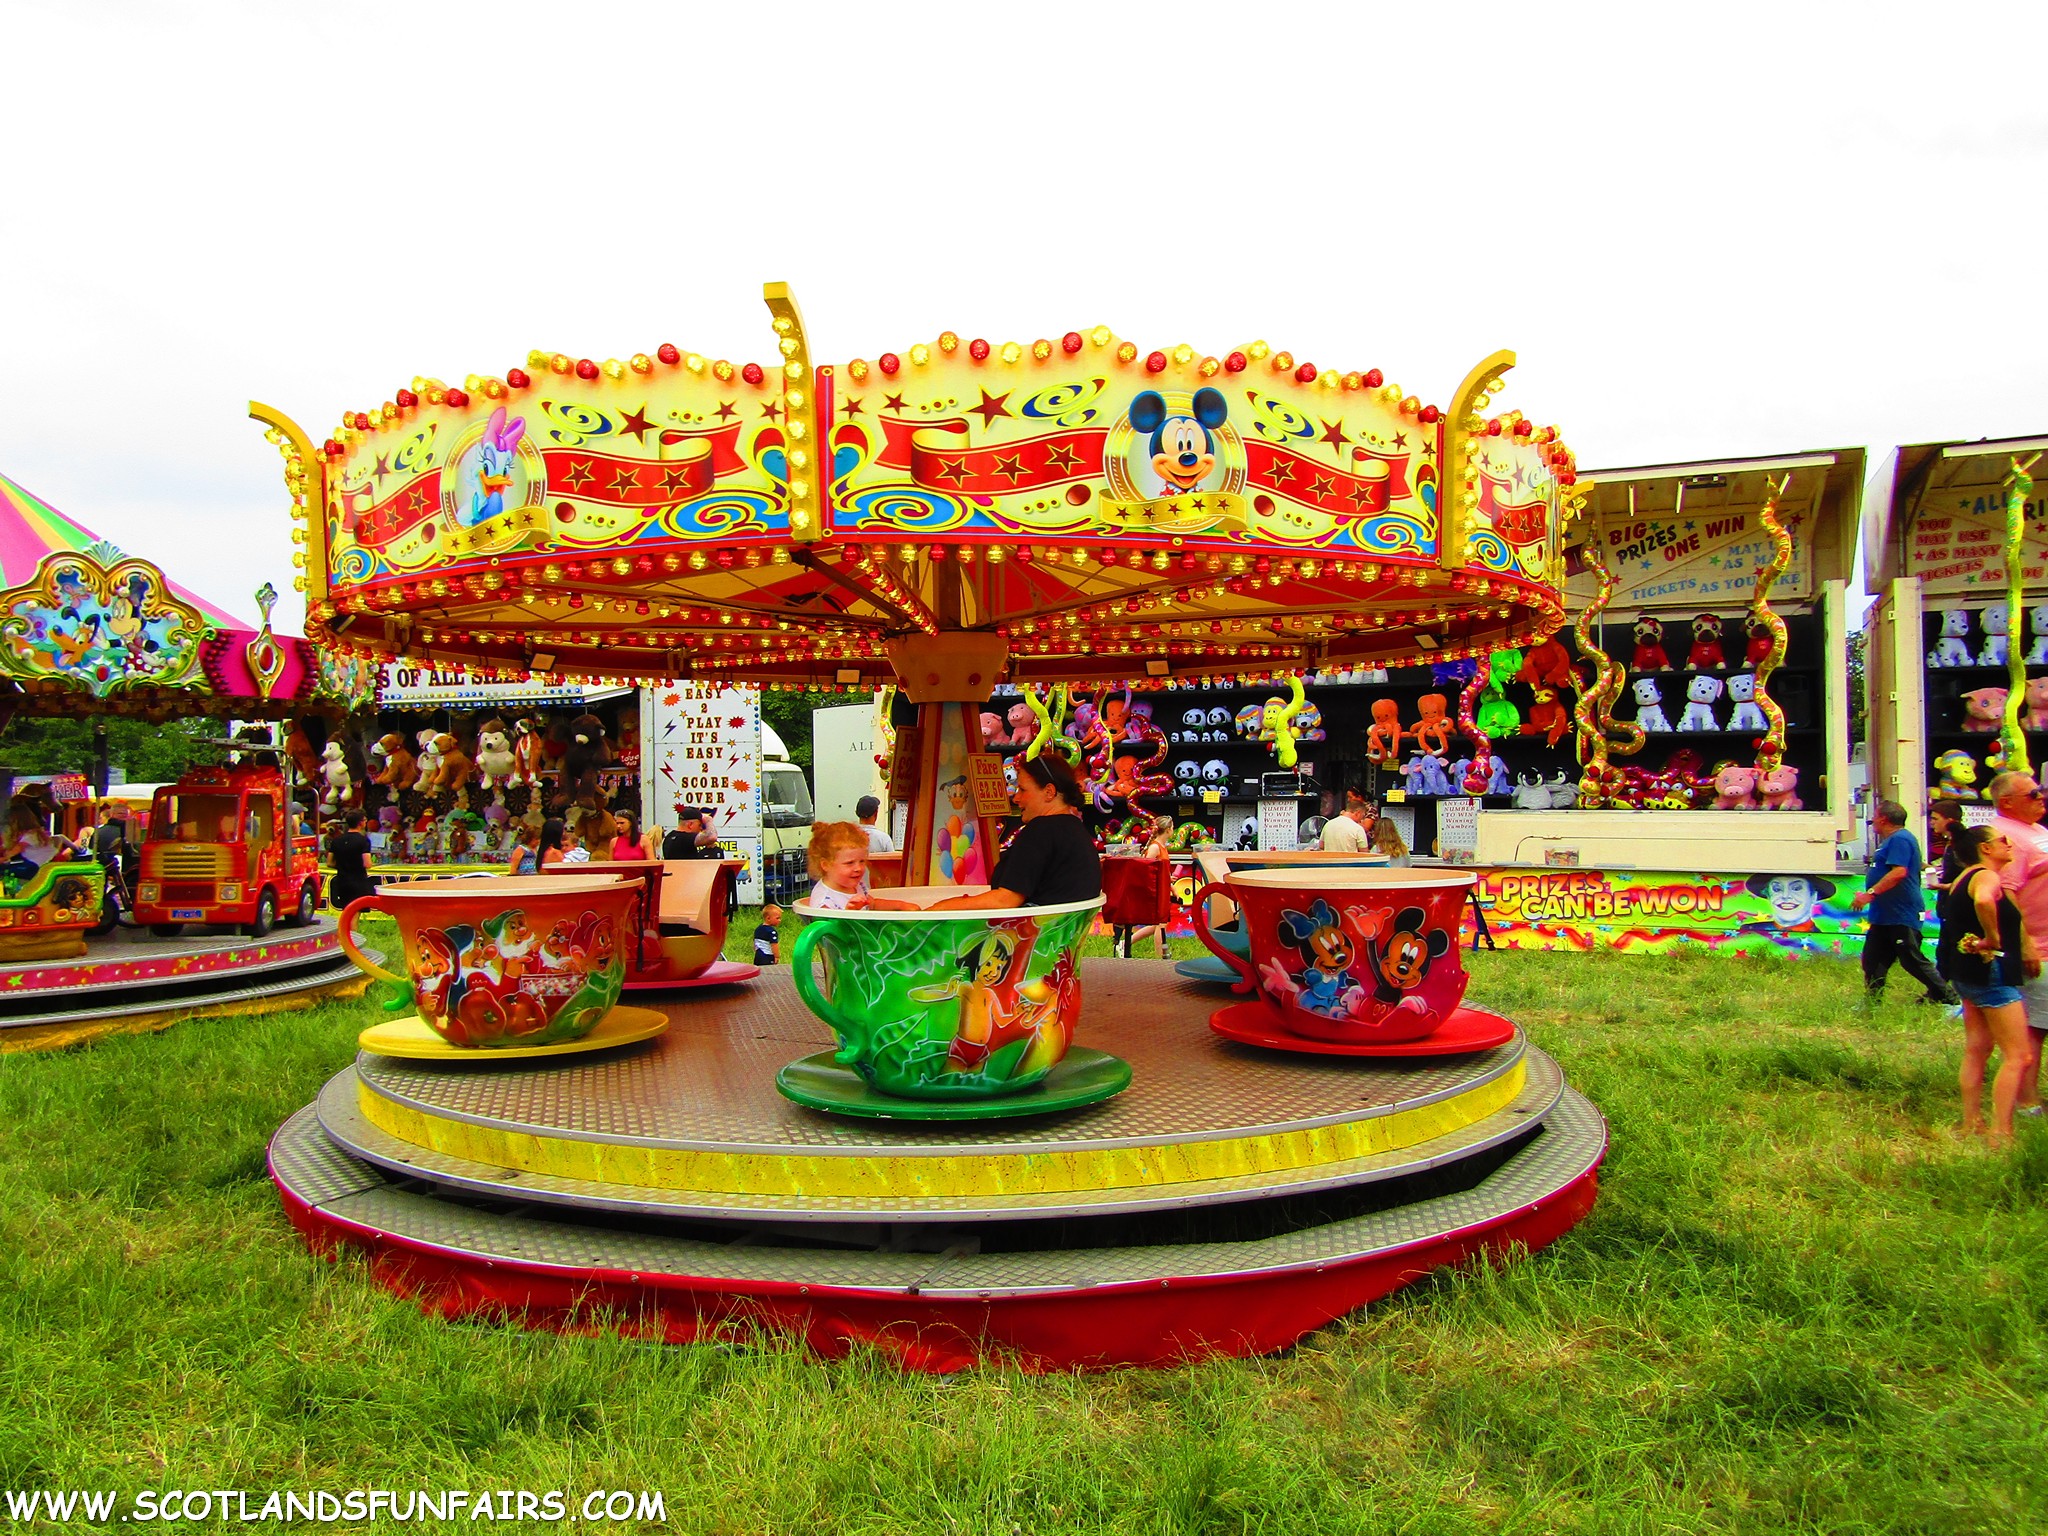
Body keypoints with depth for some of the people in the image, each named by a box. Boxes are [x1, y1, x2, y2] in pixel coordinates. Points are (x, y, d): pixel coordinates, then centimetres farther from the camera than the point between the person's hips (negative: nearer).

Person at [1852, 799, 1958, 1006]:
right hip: (1885, 916, 11)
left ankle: (1950, 1000, 4)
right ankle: (1871, 1003, 14)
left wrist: (1870, 893, -30)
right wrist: (1870, 895, 25)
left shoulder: (1900, 840, -17)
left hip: (1902, 917, -11)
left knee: (1913, 961, -5)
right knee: (1873, 961, 10)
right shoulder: (1892, 840, 18)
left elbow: (1899, 872, -29)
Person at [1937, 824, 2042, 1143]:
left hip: (1969, 972, 10)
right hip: (1991, 971, -10)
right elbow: (1983, 901, -41)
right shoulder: (1988, 877, -16)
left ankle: (1972, 1125, 18)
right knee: (2019, 1056, -7)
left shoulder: (1966, 877, 14)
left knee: (1976, 1051, 13)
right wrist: (1994, 939, -26)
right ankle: (2001, 1134, -9)